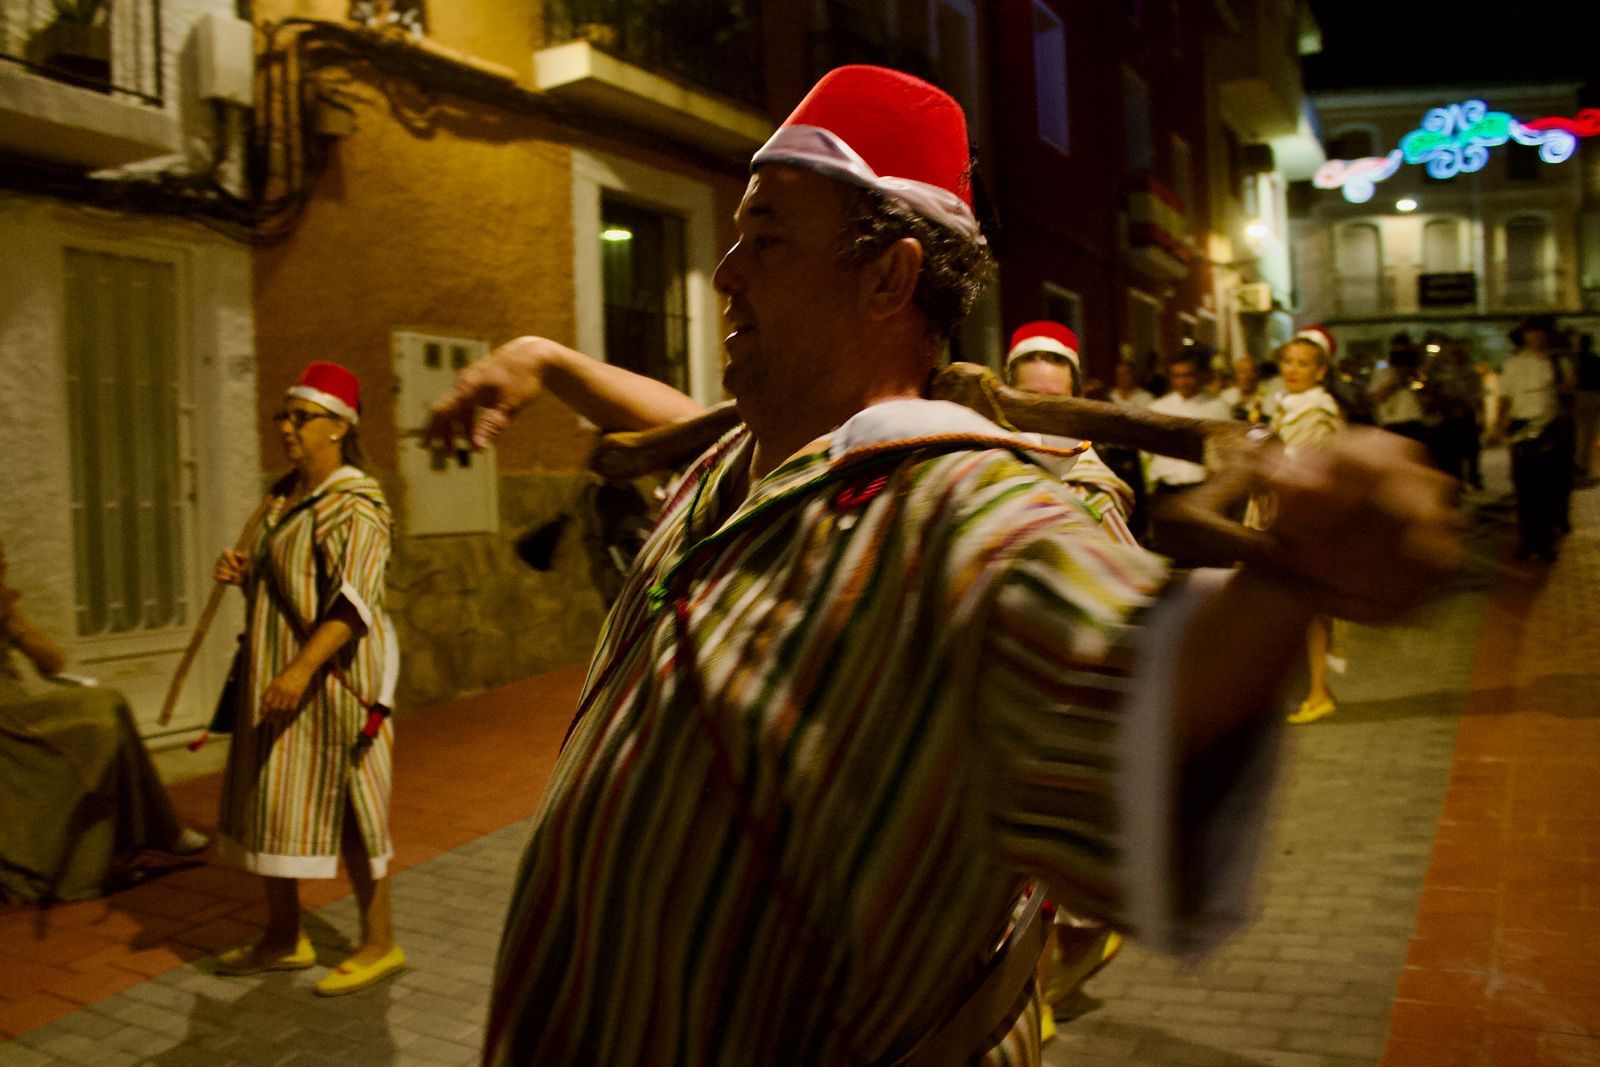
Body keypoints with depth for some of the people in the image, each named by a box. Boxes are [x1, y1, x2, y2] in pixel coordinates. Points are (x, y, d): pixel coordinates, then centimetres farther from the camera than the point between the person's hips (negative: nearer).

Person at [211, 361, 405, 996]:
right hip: (273, 673, 9)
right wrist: (241, 572, 3)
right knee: (268, 802, 14)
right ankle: (284, 938, 30)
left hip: (332, 677, -9)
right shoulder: (284, 496, 13)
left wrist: (303, 669, -37)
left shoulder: (354, 504, -15)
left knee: (345, 806, -2)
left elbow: (353, 599, -27)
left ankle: (380, 945, 13)